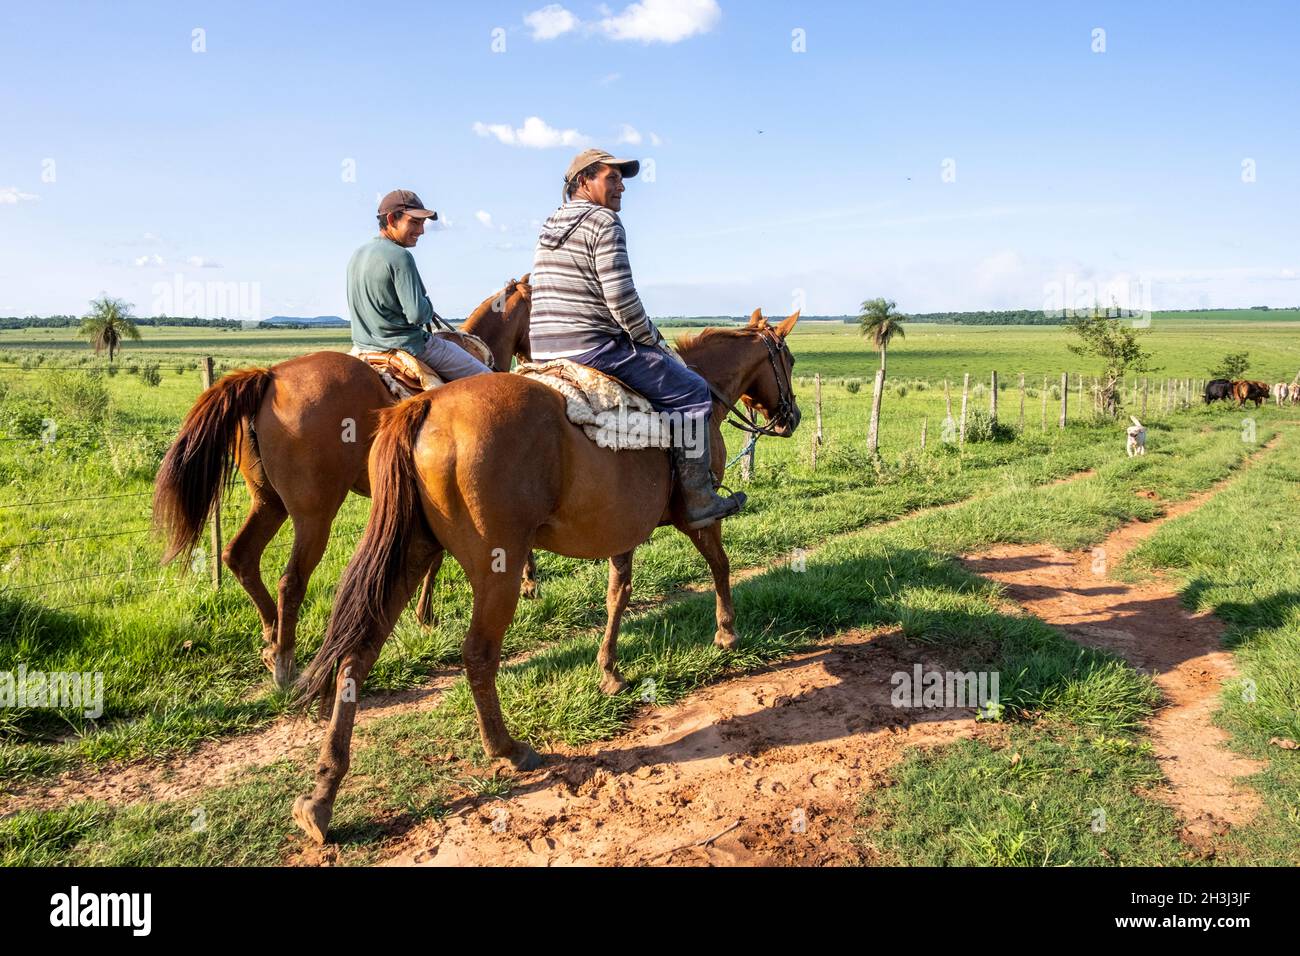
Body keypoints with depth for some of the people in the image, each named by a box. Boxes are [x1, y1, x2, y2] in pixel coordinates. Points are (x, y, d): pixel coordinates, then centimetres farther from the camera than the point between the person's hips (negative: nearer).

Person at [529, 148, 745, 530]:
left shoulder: (550, 226, 20)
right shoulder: (604, 222, -9)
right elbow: (621, 300, -18)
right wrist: (654, 341, -2)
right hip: (592, 348, -10)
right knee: (692, 391, -2)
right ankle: (698, 501, -1)